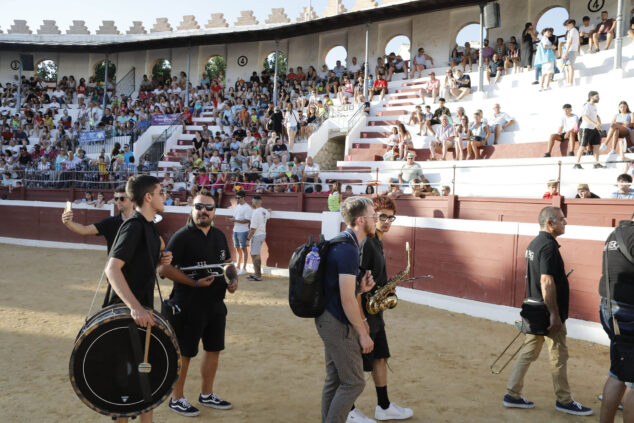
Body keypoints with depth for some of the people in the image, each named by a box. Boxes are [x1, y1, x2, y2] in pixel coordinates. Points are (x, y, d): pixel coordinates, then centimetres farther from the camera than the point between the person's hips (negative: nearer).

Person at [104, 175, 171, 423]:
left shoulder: (149, 226, 11)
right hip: (128, 312, -9)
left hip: (142, 310, 9)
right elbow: (112, 268, -29)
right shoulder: (134, 226, -18)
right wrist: (135, 308, -37)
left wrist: (160, 262, 4)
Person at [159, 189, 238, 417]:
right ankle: (177, 399, 23)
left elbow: (227, 262, 20)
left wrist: (233, 279, 0)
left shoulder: (219, 235, 8)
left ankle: (207, 394, 34)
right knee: (184, 353, 5)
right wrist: (194, 283, -24)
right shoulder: (182, 236, -13)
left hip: (216, 304, 7)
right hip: (189, 306, -7)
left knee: (214, 349, 16)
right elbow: (164, 268, -19)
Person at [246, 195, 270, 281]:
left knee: (255, 255, -4)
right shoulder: (265, 211, 6)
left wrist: (248, 238, -15)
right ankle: (257, 273, 23)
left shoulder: (256, 212, -20)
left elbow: (253, 228, -22)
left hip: (257, 235, -9)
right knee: (257, 254, 17)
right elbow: (269, 215, 33)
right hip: (263, 234, 9)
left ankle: (258, 275, -3)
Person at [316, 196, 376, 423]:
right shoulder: (348, 250, -21)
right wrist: (363, 334, -15)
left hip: (329, 320, 10)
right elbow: (347, 300, -22)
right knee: (354, 382, 0)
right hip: (338, 324, -10)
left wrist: (360, 288, 2)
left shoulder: (341, 244, 12)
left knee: (335, 381, 16)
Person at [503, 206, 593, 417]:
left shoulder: (534, 243, 11)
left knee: (528, 352, 13)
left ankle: (512, 395, 17)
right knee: (558, 356, 5)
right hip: (548, 312, -9)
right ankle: (564, 401, 20)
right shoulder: (549, 245, -19)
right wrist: (555, 315, -23)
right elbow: (546, 281, -25)